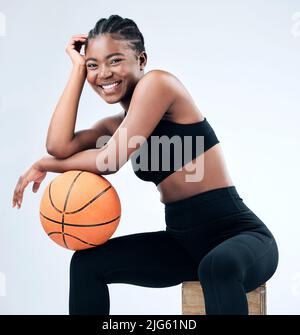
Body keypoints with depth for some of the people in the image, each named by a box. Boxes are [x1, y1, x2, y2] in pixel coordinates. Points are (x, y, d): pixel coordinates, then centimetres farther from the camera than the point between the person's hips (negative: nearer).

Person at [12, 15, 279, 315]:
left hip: (241, 237, -8)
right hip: (183, 243, 8)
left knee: (219, 266, -41)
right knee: (87, 262, 6)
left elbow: (111, 159, -15)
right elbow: (59, 145, -8)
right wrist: (78, 68, 3)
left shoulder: (158, 82, -11)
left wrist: (45, 164, 1)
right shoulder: (115, 124, 10)